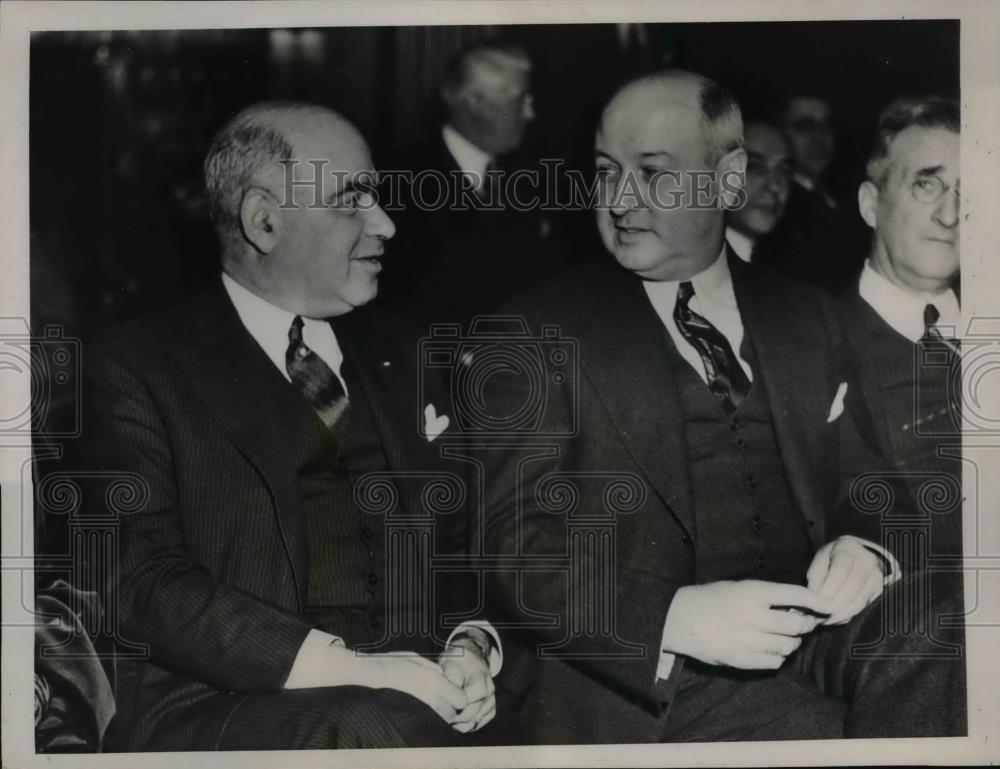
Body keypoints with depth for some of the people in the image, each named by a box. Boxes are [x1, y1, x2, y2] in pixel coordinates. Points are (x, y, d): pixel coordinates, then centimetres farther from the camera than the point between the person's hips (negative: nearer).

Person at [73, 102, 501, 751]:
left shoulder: (399, 359, 17)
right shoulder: (139, 368, 0)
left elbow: (462, 540, 21)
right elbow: (144, 582, -10)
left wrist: (473, 646, -2)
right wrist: (345, 667, -20)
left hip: (410, 693, 5)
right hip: (216, 709, -5)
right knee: (371, 730, -34)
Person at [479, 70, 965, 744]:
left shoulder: (806, 318, 18)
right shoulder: (542, 330, 4)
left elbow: (866, 485, 19)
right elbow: (516, 541, -5)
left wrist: (863, 547, -7)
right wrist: (674, 618, -22)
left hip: (808, 621, 4)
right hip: (643, 675, -4)